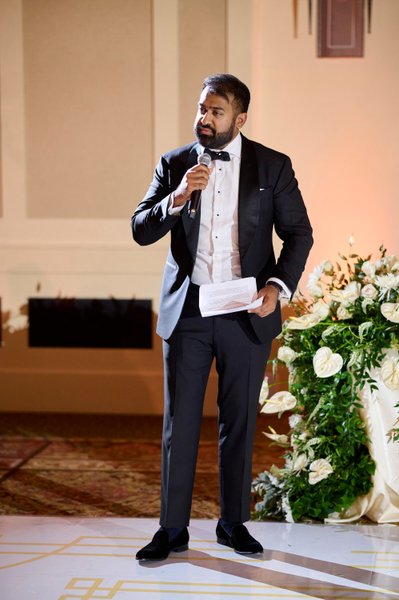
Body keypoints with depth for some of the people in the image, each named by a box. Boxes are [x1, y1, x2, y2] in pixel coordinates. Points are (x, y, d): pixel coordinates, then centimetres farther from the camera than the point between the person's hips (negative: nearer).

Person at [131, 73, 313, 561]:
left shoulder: (273, 166, 1)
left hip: (246, 312, -1)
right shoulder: (174, 164, 4)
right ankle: (172, 529, 12)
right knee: (179, 421, 3)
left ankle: (233, 523, 22)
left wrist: (279, 286, -13)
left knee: (239, 421, 8)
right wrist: (176, 199, -18)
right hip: (186, 308, 1)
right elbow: (140, 231, 0)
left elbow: (298, 232, 3)